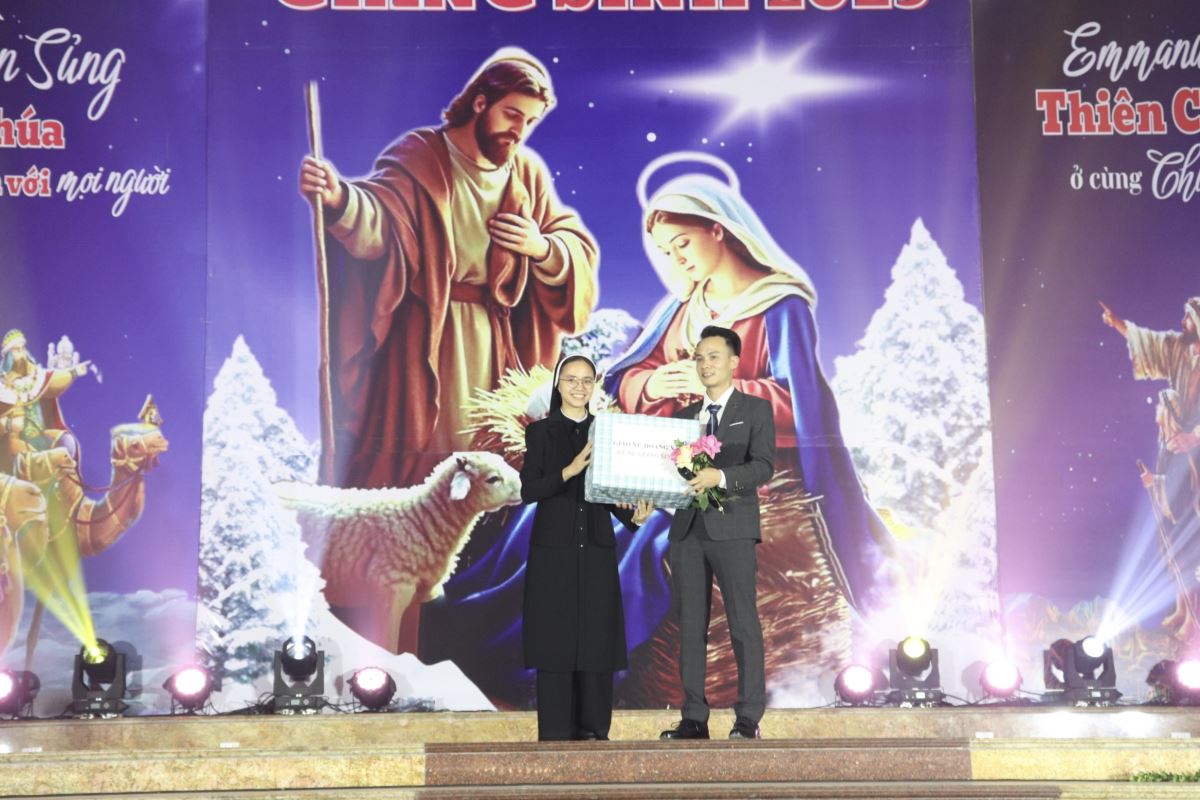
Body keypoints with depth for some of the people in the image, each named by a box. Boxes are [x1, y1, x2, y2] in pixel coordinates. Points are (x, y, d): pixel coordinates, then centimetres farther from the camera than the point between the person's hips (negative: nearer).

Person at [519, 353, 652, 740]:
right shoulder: (541, 432, 3)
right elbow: (528, 490, -6)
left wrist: (633, 516, -10)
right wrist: (571, 470, -19)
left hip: (597, 548, 3)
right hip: (553, 548, -3)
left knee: (597, 634, 2)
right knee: (555, 635, -3)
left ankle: (593, 728, 9)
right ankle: (556, 730, 3)